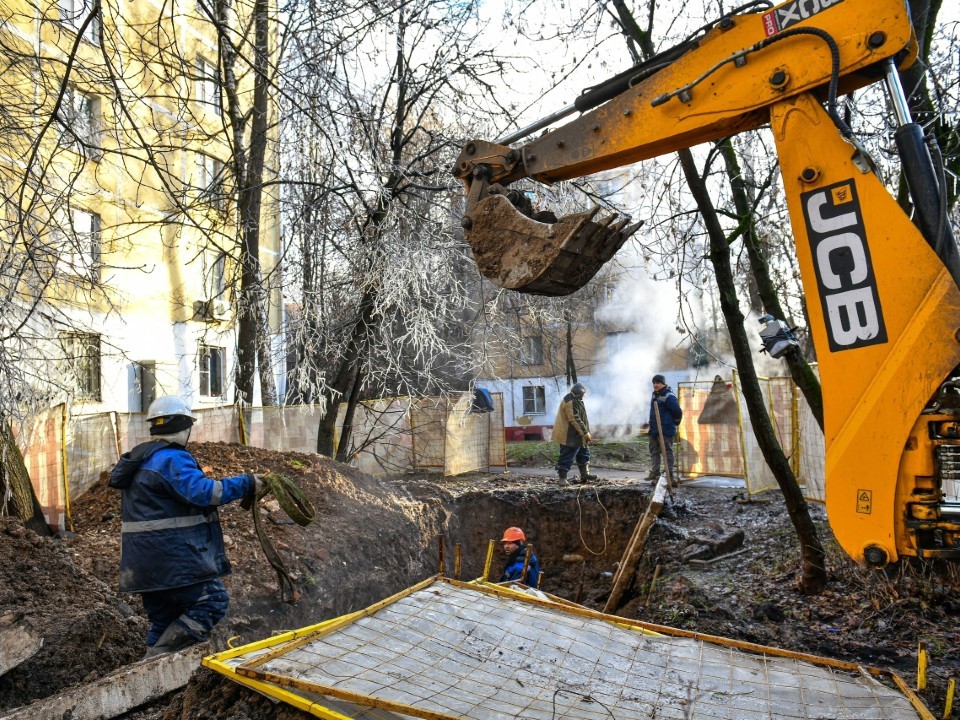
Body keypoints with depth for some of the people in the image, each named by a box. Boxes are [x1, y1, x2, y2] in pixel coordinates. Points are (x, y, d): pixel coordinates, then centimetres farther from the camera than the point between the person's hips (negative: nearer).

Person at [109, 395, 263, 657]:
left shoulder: (140, 459, 17)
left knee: (163, 620, 17)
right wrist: (245, 485, -21)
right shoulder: (172, 459, -15)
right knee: (213, 600, -5)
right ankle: (160, 658, -7)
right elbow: (200, 491, -26)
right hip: (172, 559, -10)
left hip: (146, 562, 10)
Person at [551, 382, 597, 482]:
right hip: (570, 436, -11)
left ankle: (585, 475, 25)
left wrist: (585, 432, 23)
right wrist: (585, 432, -21)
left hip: (577, 436, 11)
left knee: (584, 453, 17)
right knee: (567, 457, -7)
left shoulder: (574, 401, 14)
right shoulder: (571, 402, -22)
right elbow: (575, 420, -26)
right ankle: (562, 478, -2)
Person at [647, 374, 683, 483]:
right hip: (654, 429, 10)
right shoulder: (655, 395, 14)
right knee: (653, 451, 13)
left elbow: (678, 412, -16)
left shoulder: (669, 397, -15)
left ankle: (671, 474, -1)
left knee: (668, 451, -6)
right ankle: (655, 473, 21)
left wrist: (674, 423, -2)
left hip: (666, 430, -10)